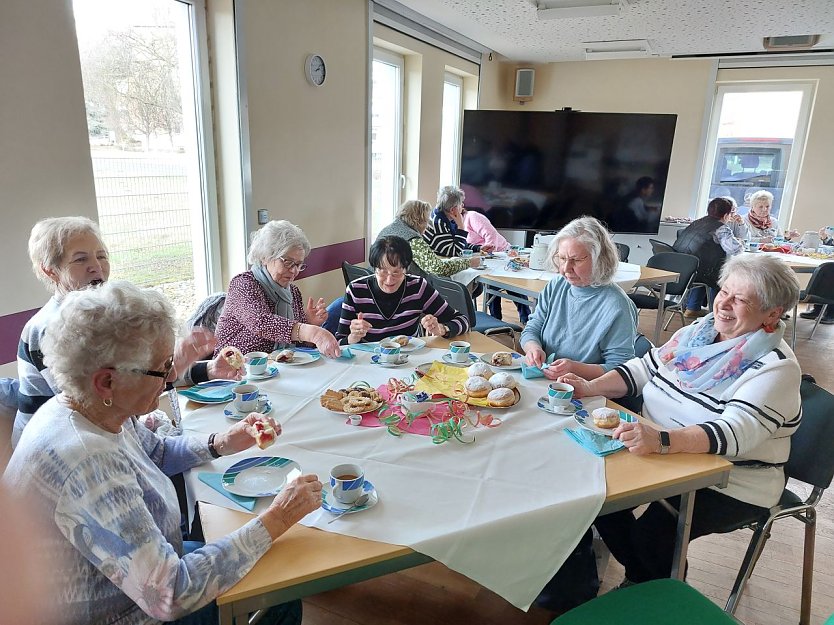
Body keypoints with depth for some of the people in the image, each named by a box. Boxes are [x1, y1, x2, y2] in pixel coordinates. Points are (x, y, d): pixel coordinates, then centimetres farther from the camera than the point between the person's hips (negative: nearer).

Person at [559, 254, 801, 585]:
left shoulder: (775, 367, -16)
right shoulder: (699, 331, 5)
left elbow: (735, 432, -30)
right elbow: (644, 368, 9)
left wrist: (661, 440, -47)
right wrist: (591, 387, -8)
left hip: (731, 483, -6)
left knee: (652, 533, -25)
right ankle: (640, 579, 14)